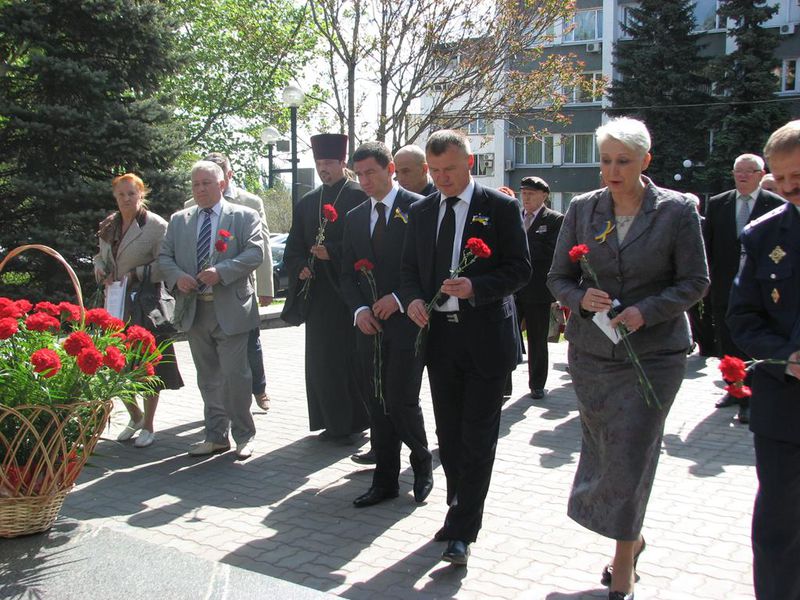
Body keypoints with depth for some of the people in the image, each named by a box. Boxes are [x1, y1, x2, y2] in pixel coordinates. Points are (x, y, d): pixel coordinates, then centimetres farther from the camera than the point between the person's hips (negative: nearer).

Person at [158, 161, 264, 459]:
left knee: (235, 374, -4)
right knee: (208, 378, 13)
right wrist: (177, 276, -10)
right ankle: (216, 436, 23)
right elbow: (164, 256, 12)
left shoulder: (244, 216, 0)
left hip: (230, 309, -5)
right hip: (193, 309, 5)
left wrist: (221, 271, -22)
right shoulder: (179, 220, 13)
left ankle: (243, 436, 12)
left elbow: (255, 252, -10)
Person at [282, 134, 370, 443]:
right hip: (318, 293, 5)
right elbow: (293, 247, 14)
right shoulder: (306, 203, 14)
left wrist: (331, 253, -19)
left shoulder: (360, 197, -3)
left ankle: (355, 421, 10)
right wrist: (301, 267, -6)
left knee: (352, 358, -1)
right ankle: (333, 421, 17)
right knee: (321, 359, 7)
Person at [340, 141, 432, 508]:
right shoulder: (354, 218, 14)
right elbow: (347, 274, 14)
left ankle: (422, 462, 19)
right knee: (377, 405, 8)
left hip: (408, 321, -5)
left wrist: (399, 298, -15)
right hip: (370, 325, 5)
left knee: (401, 400, -7)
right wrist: (359, 309, -3)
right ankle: (385, 481, 18)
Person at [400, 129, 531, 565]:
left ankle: (463, 532, 5)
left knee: (477, 437, -2)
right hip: (439, 334, 5)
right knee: (448, 434, 14)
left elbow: (520, 269, -7)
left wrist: (475, 287, -23)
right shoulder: (421, 212, 10)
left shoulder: (501, 208, -5)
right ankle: (459, 509, 31)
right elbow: (409, 268, 13)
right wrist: (413, 299, -8)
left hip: (486, 337, -5)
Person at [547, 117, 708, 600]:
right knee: (604, 452, 13)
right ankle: (632, 538, 38)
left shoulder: (677, 210, -5)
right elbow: (558, 278, 6)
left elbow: (695, 282, -3)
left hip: (653, 353, -3)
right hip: (592, 350, 3)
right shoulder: (583, 208, 3)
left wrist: (646, 311, -18)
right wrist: (582, 298, -16)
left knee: (629, 456, -4)